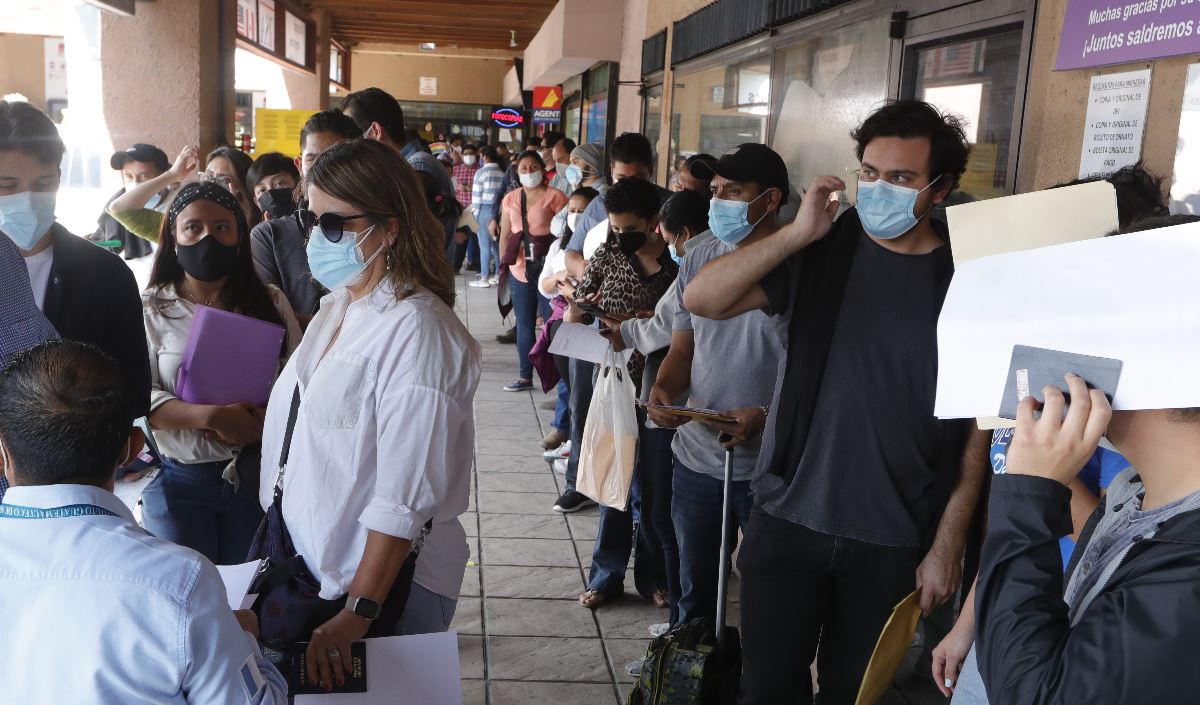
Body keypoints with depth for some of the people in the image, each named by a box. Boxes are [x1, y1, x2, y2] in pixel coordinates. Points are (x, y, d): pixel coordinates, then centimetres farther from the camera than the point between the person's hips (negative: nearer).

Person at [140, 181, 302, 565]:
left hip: (256, 473, 2)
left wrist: (262, 419, -19)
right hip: (179, 480, -1)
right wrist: (211, 417, -22)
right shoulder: (150, 310, -1)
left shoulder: (270, 302, 4)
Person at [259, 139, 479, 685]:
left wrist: (358, 614, -22)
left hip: (386, 583, -8)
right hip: (316, 563, 8)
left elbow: (403, 498, -23)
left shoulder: (416, 331, -21)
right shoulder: (340, 306, 6)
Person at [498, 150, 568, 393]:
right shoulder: (511, 199, 13)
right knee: (524, 325, 11)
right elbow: (505, 234, 16)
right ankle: (525, 376, 20)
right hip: (519, 270, 5)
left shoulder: (555, 197, -4)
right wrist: (504, 264, 10)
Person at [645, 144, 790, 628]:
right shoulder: (698, 261, 6)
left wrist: (767, 417, -24)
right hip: (697, 458, 5)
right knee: (695, 593, 20)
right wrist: (663, 389, -7)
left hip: (772, 466, -5)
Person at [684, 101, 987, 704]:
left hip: (893, 542, -1)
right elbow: (700, 299, -12)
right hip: (788, 519, 1)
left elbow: (978, 429, -3)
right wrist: (797, 233, -18)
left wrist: (947, 546, -4)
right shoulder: (821, 252, -1)